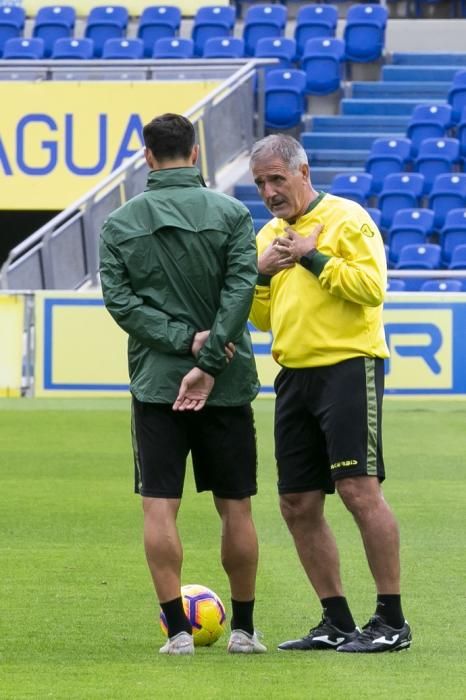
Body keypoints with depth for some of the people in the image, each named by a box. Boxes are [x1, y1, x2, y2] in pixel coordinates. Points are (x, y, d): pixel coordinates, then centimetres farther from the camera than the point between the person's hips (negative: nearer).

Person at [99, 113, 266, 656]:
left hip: (154, 383, 0)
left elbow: (118, 300, -6)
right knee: (235, 507, 8)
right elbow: (240, 290, -11)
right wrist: (207, 362, -13)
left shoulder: (118, 224, 2)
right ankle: (244, 629, 14)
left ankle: (178, 629, -5)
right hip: (227, 386, 0)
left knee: (159, 506, 1)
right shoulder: (231, 214, -2)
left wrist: (185, 340, -10)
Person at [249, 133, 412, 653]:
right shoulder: (269, 236, 18)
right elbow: (262, 319, 19)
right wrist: (261, 274, 1)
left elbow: (372, 286, -16)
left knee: (359, 489, -14)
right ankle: (337, 623, 13)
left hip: (347, 367, -8)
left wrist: (313, 257, -16)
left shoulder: (346, 219, -4)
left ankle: (392, 620, -9)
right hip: (294, 375, 8)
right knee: (297, 504, 5)